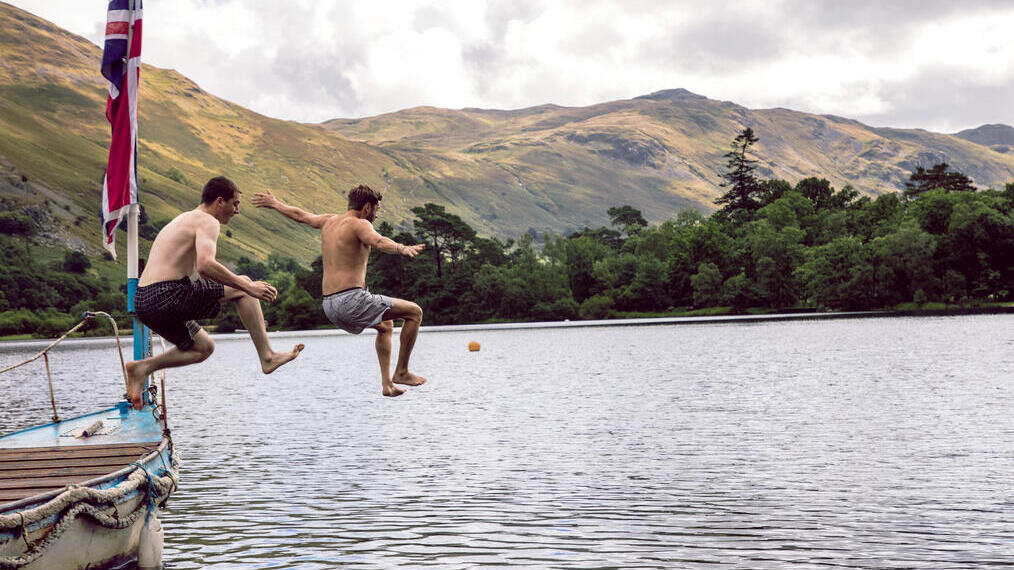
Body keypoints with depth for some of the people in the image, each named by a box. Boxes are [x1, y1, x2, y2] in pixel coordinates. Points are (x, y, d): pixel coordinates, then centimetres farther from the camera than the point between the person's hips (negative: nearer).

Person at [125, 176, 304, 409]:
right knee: (243, 288, 0)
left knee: (204, 347, 26)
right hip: (168, 296, -10)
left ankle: (141, 368, 12)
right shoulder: (207, 221, -5)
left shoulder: (183, 220, 26)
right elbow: (205, 265, -23)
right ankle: (267, 356, -1)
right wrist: (247, 287, -16)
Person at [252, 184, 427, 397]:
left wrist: (274, 203, 52)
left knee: (385, 324, 31)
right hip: (351, 299, -9)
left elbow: (301, 215, 35)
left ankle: (386, 383, 24)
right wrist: (403, 249, -44)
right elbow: (379, 241, -29)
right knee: (415, 312, -1)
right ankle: (401, 372, 3)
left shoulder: (329, 221, 18)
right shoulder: (359, 224, -6)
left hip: (329, 306, 9)